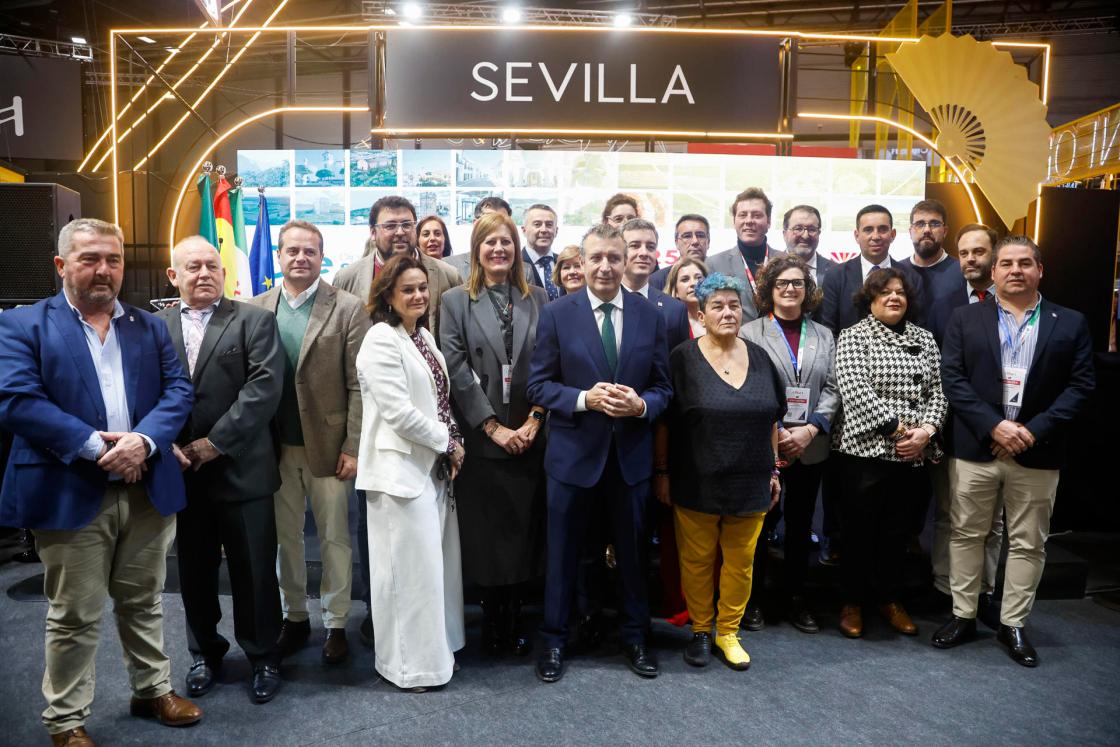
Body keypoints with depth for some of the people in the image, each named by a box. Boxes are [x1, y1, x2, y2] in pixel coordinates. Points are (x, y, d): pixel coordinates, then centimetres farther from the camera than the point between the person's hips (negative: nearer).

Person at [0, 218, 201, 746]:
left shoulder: (150, 326, 11)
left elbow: (177, 389, 2)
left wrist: (144, 440, -17)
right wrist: (94, 445, -20)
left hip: (148, 490, 4)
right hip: (71, 495, -3)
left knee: (143, 603, 18)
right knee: (74, 617, 8)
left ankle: (153, 690, 36)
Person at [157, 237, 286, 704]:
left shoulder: (254, 321, -1)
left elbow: (264, 387, -12)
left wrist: (215, 443, -16)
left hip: (241, 469, -2)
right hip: (180, 471, 3)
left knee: (254, 571, 6)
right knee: (194, 571, 15)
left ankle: (263, 656, 25)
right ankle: (205, 653, 35)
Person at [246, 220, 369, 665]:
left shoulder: (347, 310, -5)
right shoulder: (256, 310, 5)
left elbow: (358, 386, -7)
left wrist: (353, 447, -11)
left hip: (328, 444, -3)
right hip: (275, 446, 3)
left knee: (334, 537, 7)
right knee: (284, 537, 14)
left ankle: (335, 624, 23)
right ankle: (294, 617, 32)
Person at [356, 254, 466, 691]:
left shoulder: (425, 337, 13)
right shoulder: (381, 340, -12)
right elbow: (399, 411, -19)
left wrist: (453, 445, 3)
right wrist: (447, 444, -10)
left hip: (434, 466, 8)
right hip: (401, 469, -8)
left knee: (437, 561, 14)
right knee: (410, 568, 1)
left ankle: (435, 646, 30)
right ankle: (410, 664, 16)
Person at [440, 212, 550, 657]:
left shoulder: (537, 299, 9)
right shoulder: (456, 301, 3)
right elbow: (456, 370, -5)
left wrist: (534, 421, -8)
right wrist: (493, 427, -10)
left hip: (528, 437, 2)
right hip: (479, 438, -2)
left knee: (523, 532, 7)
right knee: (485, 533, 5)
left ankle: (513, 621, 22)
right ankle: (492, 622, 21)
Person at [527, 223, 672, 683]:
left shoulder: (650, 316, 2)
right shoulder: (557, 314, -4)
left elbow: (663, 387, 4)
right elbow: (538, 385, -4)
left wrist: (641, 404, -17)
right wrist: (584, 399, -20)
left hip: (632, 453, 2)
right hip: (573, 452, -2)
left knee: (633, 550, 16)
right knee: (563, 552, 11)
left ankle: (635, 638, 35)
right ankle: (553, 640, 29)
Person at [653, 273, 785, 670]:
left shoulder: (759, 358, 5)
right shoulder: (683, 359, -6)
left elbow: (772, 420, 12)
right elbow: (664, 421, -4)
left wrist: (773, 470, 10)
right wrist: (662, 472, -5)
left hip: (750, 483, 3)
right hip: (697, 484, -3)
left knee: (741, 561, 11)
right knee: (697, 560, 9)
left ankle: (728, 633, 28)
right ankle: (700, 630, 28)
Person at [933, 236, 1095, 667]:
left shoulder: (1070, 324, 6)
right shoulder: (965, 319, 4)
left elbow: (1081, 385, 0)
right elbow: (953, 378, -3)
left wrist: (1035, 429, -13)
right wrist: (993, 426, -15)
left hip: (1038, 452, 1)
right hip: (975, 449, 0)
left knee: (1028, 544, 8)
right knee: (967, 535, 9)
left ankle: (1013, 625, 23)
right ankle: (963, 616, 22)